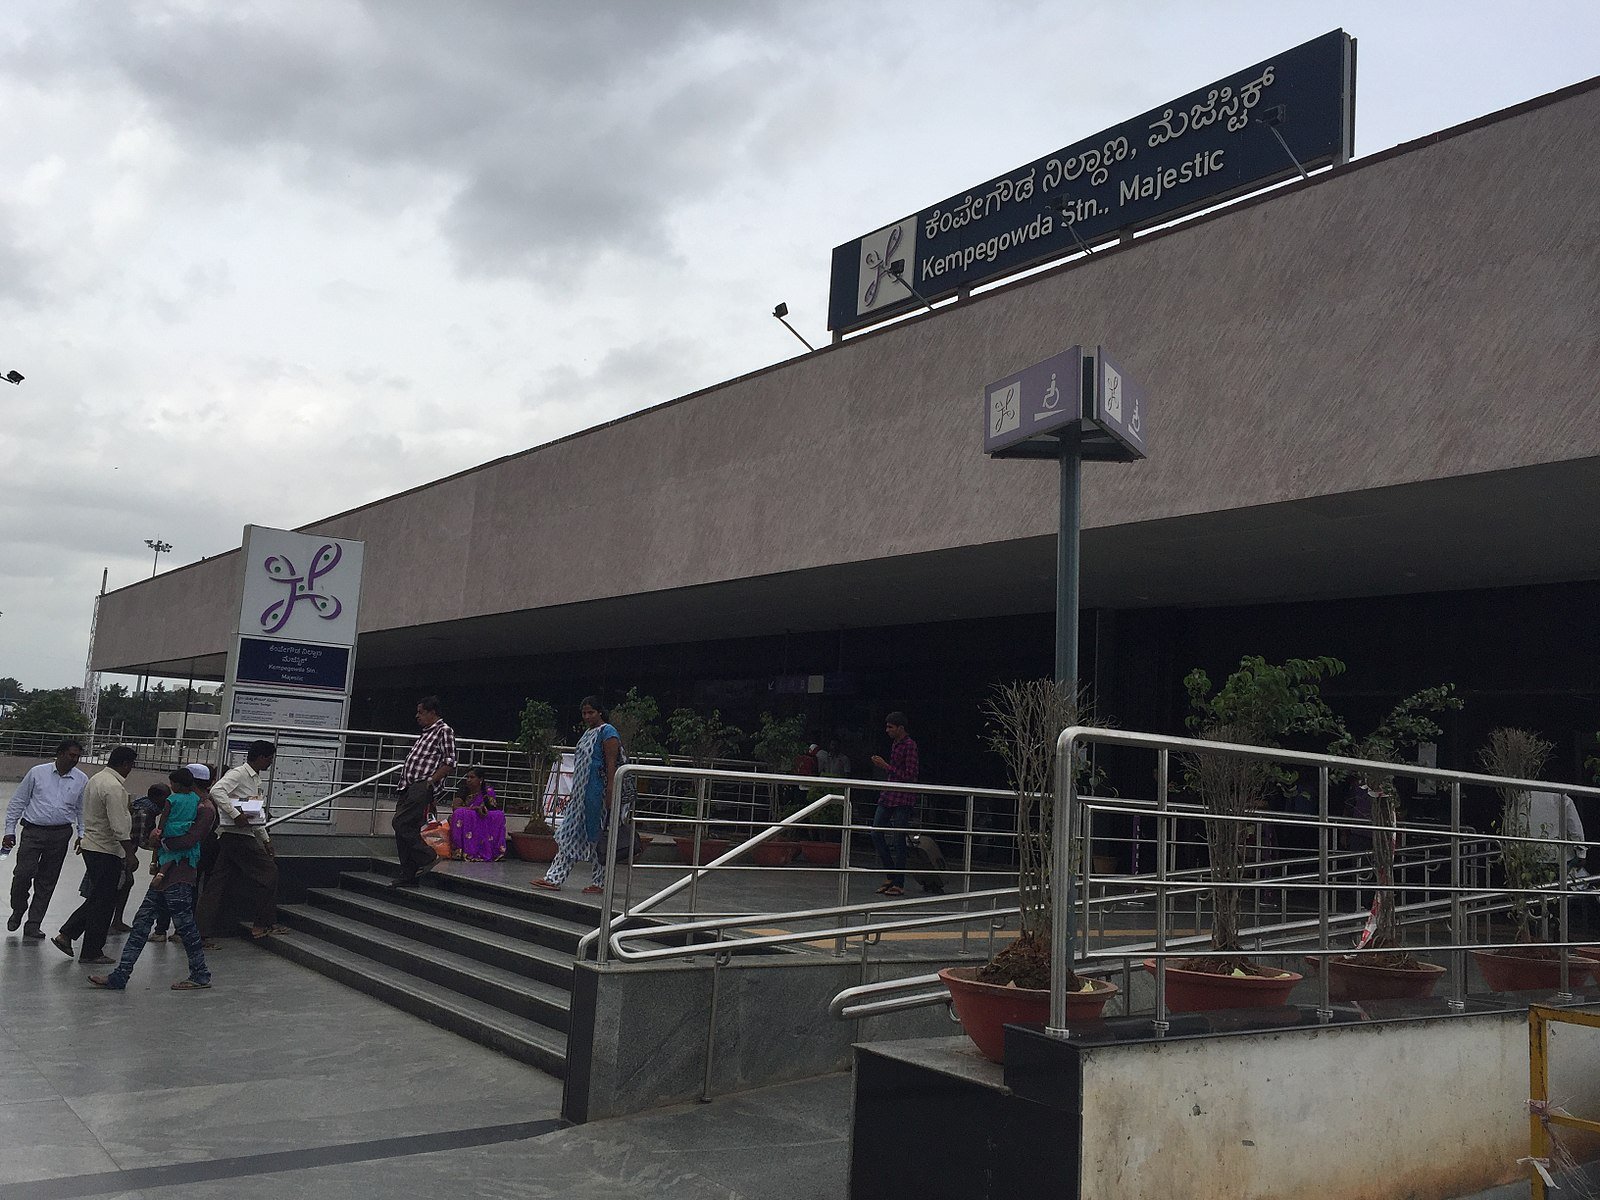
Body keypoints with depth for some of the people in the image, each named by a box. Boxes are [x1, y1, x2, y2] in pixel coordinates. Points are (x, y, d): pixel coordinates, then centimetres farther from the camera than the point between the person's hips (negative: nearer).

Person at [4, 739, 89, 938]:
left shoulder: (82, 780, 5)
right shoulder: (37, 772, 0)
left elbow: (83, 809, 14)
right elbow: (18, 801, 6)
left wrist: (82, 835, 7)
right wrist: (10, 829, 4)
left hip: (61, 835, 2)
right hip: (33, 831, -2)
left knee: (47, 881, 5)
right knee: (23, 873, -11)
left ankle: (33, 924, 16)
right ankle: (18, 911, 18)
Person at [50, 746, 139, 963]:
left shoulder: (97, 779, 9)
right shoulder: (114, 787, -22)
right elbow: (120, 828, -24)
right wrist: (130, 854, -17)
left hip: (90, 845, 9)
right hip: (107, 851, -9)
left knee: (97, 898, 20)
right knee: (103, 902, 2)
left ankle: (65, 935, 18)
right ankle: (91, 952, 11)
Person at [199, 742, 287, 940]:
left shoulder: (257, 780, 20)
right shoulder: (239, 774, -9)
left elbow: (256, 815, 25)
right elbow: (217, 791, -26)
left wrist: (266, 840, 22)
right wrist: (235, 815, -28)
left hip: (246, 834, 9)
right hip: (235, 833, -9)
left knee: (219, 883, 7)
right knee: (267, 871, -4)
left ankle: (200, 929, 8)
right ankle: (264, 924, 4)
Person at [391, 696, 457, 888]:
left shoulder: (444, 731, -4)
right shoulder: (426, 733, 24)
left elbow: (449, 762, -12)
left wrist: (431, 782, -18)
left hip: (422, 787, -9)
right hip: (410, 787, 9)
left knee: (401, 823, -18)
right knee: (405, 829, 7)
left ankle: (428, 856, -8)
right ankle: (408, 875, 11)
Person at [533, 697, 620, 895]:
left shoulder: (607, 732, -10)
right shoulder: (588, 733, 18)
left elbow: (611, 764, -16)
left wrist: (609, 793, -23)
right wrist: (576, 793, 21)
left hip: (598, 794, -9)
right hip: (582, 793, 9)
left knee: (598, 838, -1)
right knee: (569, 835, 6)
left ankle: (600, 883, 8)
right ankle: (554, 878, 6)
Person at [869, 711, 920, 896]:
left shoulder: (909, 745, -12)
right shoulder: (895, 744, 15)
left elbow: (909, 775, -17)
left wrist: (886, 766, -15)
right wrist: (881, 765, 6)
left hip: (903, 799, -9)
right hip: (888, 796, 9)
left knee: (898, 840, -4)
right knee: (876, 833, 6)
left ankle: (899, 884, 4)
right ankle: (891, 876, 18)